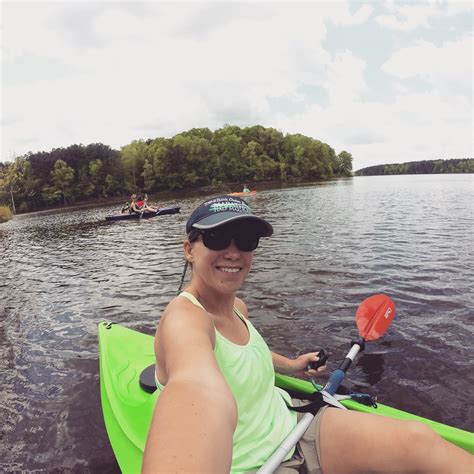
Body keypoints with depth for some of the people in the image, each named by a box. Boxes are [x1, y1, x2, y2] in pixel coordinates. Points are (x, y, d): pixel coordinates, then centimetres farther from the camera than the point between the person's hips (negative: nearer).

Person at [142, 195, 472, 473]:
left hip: (288, 426, 7)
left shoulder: (237, 307, 0)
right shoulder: (184, 318, -26)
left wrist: (290, 366, 16)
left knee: (418, 441, -11)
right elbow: (198, 389, -50)